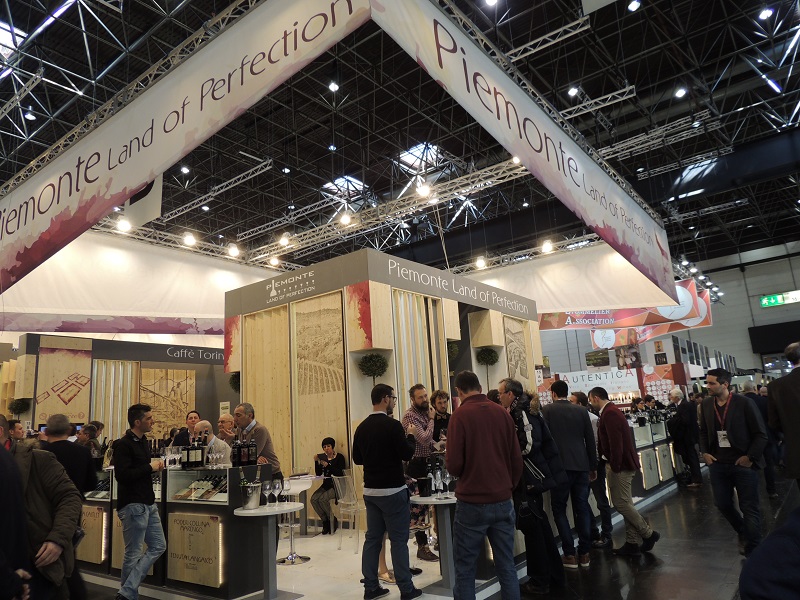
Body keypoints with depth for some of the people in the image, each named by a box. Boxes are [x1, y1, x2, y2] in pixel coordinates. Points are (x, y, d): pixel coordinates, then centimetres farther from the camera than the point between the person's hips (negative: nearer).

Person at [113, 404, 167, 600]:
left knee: (158, 547, 10)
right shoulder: (123, 444, -15)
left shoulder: (143, 441, 13)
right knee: (133, 554, 2)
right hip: (133, 505, -9)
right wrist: (150, 467, -17)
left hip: (148, 503, 9)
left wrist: (155, 465, 3)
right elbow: (122, 475, -24)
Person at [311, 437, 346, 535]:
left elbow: (339, 473, -16)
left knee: (323, 499, -28)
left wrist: (327, 465, -22)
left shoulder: (339, 457, -4)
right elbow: (318, 474, 4)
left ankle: (332, 522, -4)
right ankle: (325, 521, -1)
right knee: (314, 499, -20)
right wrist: (316, 461, -10)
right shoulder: (322, 457, 10)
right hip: (326, 485, 5)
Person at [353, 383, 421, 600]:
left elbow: (357, 459, 11)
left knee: (372, 538, 13)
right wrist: (411, 436, 0)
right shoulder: (392, 425, -17)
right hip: (392, 490, -6)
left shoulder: (362, 427, 4)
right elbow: (407, 454, -16)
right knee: (398, 540, 3)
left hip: (370, 490, 7)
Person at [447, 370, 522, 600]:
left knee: (465, 569, 7)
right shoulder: (502, 412, 1)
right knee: (507, 566, 13)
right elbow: (517, 460, 3)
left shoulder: (460, 414, -11)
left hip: (472, 503, -4)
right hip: (503, 501, 4)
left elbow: (454, 464, -13)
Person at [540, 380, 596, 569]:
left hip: (560, 466, -3)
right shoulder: (581, 411, 8)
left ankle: (570, 554, 4)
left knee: (559, 509, 7)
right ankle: (584, 553, 14)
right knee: (582, 508, 11)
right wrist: (593, 466, 18)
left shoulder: (547, 410, -1)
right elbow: (590, 440, 10)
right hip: (581, 465, 4)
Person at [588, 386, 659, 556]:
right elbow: (605, 441, 17)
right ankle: (632, 543, 18)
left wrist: (615, 467, -19)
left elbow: (616, 442, -24)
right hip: (620, 464, 10)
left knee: (621, 504, -3)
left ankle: (648, 534, 8)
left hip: (620, 465, -10)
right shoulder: (610, 411, 14)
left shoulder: (609, 414, -18)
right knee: (625, 504, 13)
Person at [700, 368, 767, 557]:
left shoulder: (744, 403, -12)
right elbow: (703, 431, 16)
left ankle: (753, 550, 19)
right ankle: (743, 533, 39)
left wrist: (750, 457, -12)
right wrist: (704, 452, 5)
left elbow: (761, 434, -8)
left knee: (749, 508, 3)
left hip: (743, 464, -5)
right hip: (717, 464, 5)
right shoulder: (706, 404, 4)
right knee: (722, 504, 11)